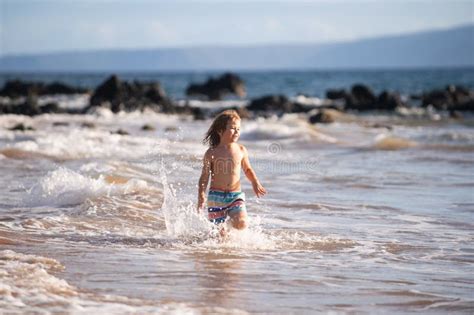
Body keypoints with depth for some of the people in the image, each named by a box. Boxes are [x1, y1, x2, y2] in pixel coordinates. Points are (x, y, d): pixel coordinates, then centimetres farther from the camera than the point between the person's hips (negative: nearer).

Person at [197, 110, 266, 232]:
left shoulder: (241, 150, 3)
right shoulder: (212, 153, -3)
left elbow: (247, 169, 19)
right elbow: (204, 176, 1)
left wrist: (255, 183, 3)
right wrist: (201, 196, -9)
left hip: (236, 195, 1)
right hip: (216, 196, -1)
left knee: (241, 224, -20)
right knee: (219, 232, -3)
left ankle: (231, 221, 13)